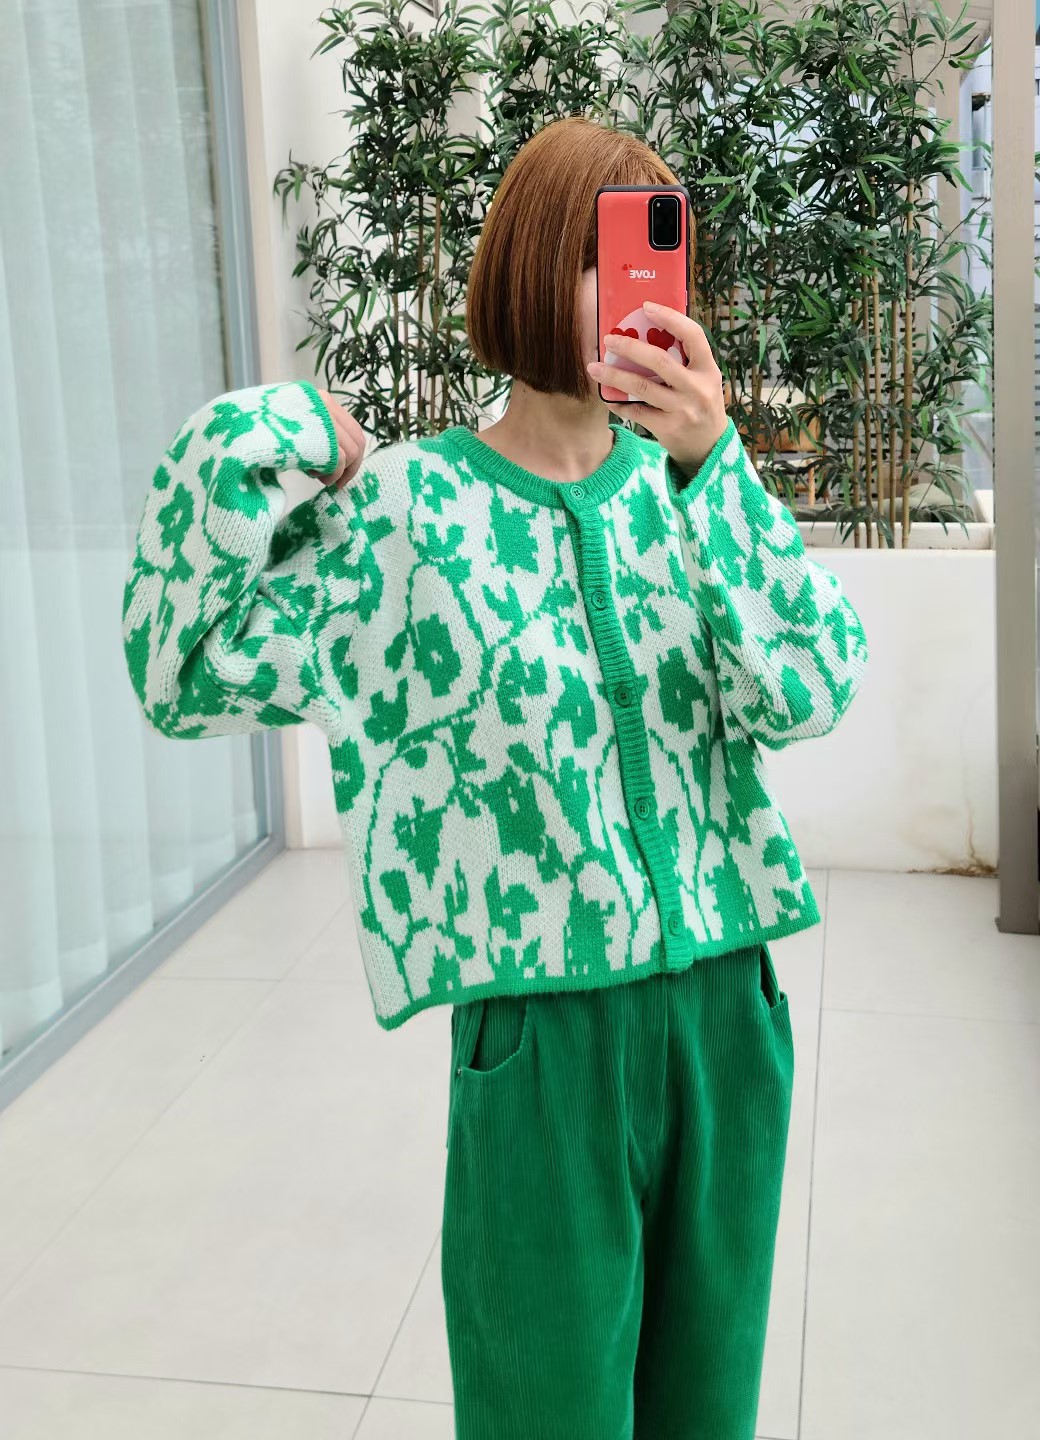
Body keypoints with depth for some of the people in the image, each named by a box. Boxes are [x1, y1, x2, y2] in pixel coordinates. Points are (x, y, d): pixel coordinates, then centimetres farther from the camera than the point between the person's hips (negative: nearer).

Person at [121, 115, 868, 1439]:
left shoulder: (688, 483, 2)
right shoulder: (412, 508, -7)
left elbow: (813, 691, -13)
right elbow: (188, 679, -9)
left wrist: (710, 461, -24)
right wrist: (257, 446, -14)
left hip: (727, 1008, 4)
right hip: (541, 1031, -4)